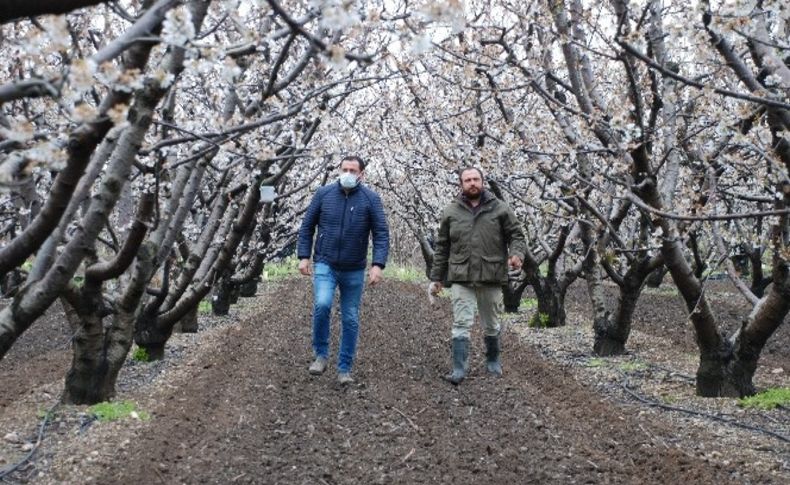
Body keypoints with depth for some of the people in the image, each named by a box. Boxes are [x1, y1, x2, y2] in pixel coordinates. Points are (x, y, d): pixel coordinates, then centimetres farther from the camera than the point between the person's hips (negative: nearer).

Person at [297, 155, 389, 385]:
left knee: (351, 320, 6)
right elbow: (307, 226, 6)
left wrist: (378, 265, -17)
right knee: (322, 304, -24)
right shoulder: (324, 194, -1)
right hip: (325, 265, 0)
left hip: (354, 270, 1)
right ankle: (321, 354, -3)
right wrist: (303, 256, 0)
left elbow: (381, 234, -6)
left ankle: (345, 368, 20)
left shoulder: (371, 199, -5)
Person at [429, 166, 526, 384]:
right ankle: (459, 369, -5)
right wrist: (436, 278, 9)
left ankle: (493, 361, 34)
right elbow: (442, 247, 10)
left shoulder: (500, 208, 3)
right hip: (461, 278, 0)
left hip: (491, 277, 0)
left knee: (491, 325, 14)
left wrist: (517, 254, -18)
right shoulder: (451, 211, 6)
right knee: (461, 323, -6)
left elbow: (516, 235, 4)